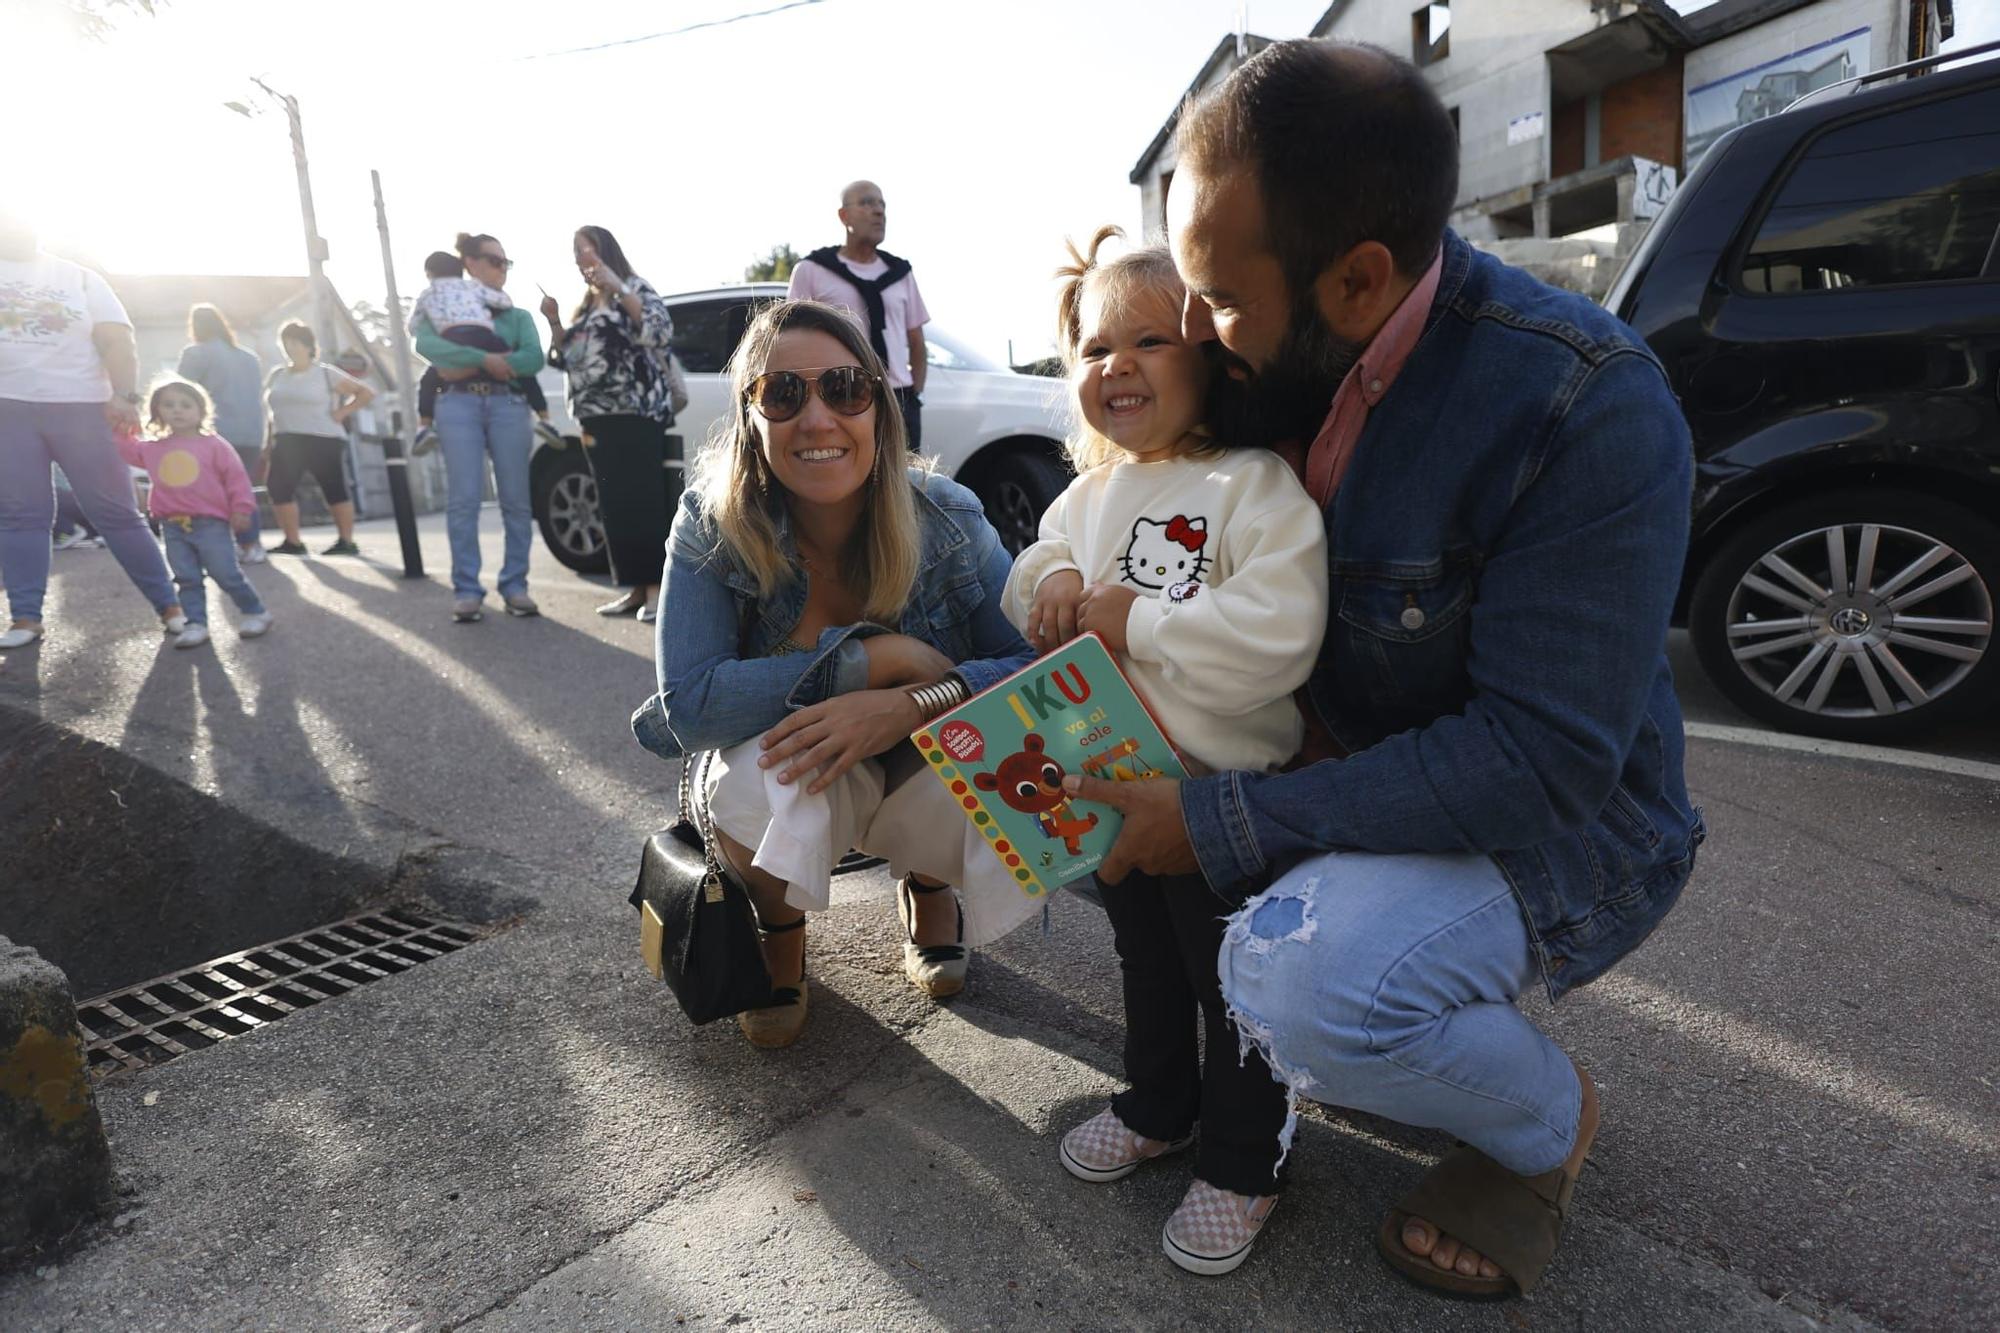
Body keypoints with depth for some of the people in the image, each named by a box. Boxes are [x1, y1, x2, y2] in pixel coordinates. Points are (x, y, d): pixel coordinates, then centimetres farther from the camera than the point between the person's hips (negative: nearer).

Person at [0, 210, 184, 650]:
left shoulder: (78, 277, 9)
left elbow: (117, 339, -1)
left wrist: (125, 396, -15)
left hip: (81, 407, -2)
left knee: (115, 512, -3)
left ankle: (169, 605, 0)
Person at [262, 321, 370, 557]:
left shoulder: (325, 373, -1)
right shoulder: (277, 375, 15)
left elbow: (366, 393, -2)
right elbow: (268, 405, 25)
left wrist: (341, 413, -8)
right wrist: (269, 440, 10)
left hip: (323, 441, -6)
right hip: (286, 442, 6)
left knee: (335, 491, -5)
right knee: (279, 489, -2)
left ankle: (346, 542, 0)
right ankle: (293, 542, 4)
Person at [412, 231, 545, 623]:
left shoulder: (518, 315, 21)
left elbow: (534, 358, 1)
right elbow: (427, 344, -4)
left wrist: (467, 366, -9)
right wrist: (486, 359, -15)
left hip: (508, 404, 2)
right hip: (459, 404, -2)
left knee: (516, 499, -4)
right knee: (463, 499, -9)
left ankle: (514, 587, 0)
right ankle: (466, 590, -8)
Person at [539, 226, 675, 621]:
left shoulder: (634, 288, 4)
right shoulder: (584, 305, 23)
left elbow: (662, 330, -14)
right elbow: (565, 359, 22)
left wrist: (618, 288, -18)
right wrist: (553, 322, 7)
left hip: (636, 410, -7)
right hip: (595, 415, 7)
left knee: (643, 499, -12)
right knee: (613, 504, 2)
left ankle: (656, 587, -11)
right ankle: (634, 587, 4)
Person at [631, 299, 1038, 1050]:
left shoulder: (948, 519, -17)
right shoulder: (713, 525, -19)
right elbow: (689, 705, -27)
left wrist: (911, 703, -39)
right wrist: (873, 657, -32)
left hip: (923, 770, 1)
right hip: (776, 776, -1)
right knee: (763, 782, -36)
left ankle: (925, 889, 12)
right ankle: (778, 930, 3)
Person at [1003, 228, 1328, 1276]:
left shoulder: (1257, 486, -20)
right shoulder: (1092, 490, 5)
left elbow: (1277, 637, -32)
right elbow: (1035, 564, 15)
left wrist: (1132, 620, -26)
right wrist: (1052, 582, -10)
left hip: (1222, 792, -7)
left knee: (1234, 983, 11)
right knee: (1145, 962, 26)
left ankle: (1241, 1164, 34)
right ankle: (1158, 1108, 49)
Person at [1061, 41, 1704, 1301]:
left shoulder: (1590, 408, -28)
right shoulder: (1269, 348, -8)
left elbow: (1540, 759, -30)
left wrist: (1221, 828, -30)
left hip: (1551, 817, -6)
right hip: (1333, 757, 7)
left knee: (1296, 978, -35)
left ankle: (1550, 1116, 2)